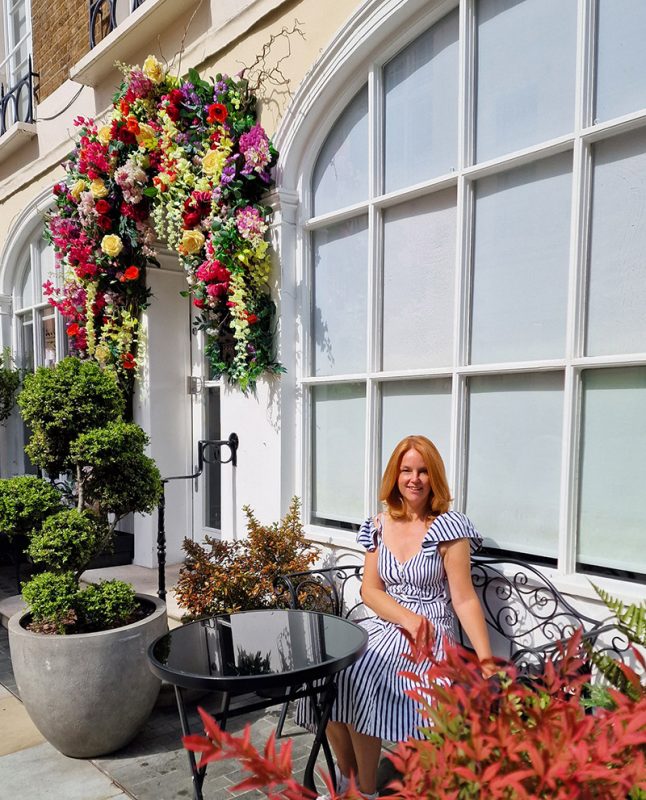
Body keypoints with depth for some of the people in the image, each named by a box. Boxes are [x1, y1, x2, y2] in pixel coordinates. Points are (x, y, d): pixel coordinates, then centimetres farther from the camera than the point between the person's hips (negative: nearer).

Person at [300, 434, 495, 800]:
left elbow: (465, 599, -11)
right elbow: (370, 590, 2)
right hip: (383, 622, 5)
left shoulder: (448, 528, -9)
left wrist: (488, 663, -19)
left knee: (355, 677, -26)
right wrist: (408, 619, -15)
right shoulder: (379, 526, 5)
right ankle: (346, 771, 6)